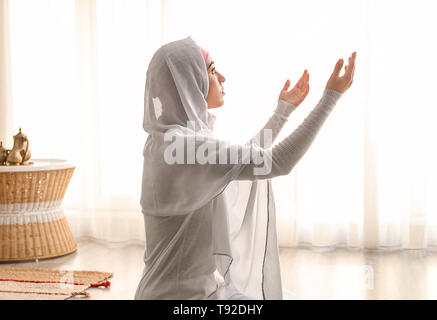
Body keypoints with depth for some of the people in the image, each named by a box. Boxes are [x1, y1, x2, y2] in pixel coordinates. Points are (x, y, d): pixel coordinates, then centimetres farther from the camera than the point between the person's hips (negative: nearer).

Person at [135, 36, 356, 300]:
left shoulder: (174, 138, 6)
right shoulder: (181, 144, -24)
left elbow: (245, 157, 22)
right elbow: (279, 162, -25)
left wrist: (284, 110, 27)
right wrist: (331, 95, -18)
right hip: (185, 292, -9)